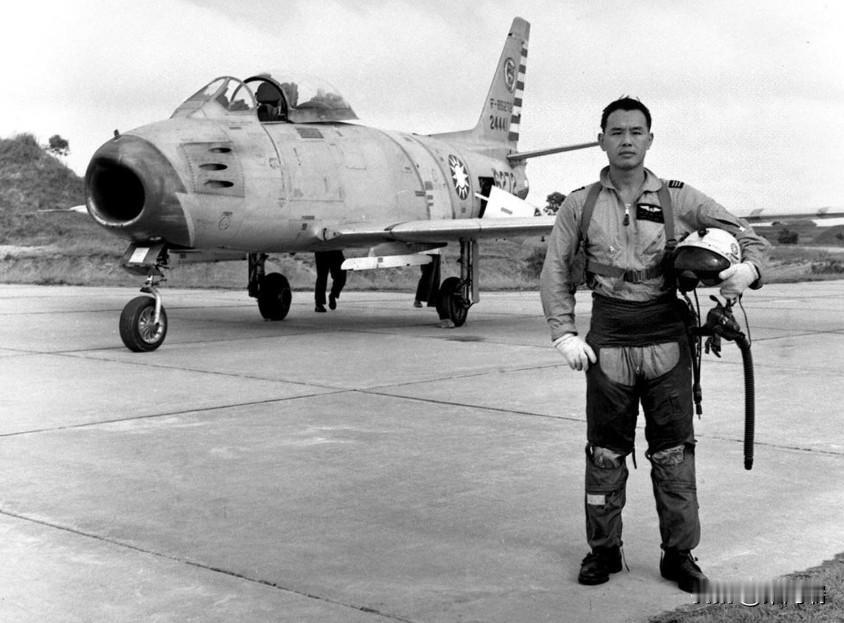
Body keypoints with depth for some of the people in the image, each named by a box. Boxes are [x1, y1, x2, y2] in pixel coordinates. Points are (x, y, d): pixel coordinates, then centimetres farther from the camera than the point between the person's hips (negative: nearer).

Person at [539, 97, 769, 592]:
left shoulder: (679, 199, 3)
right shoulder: (580, 205, 5)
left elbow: (750, 238, 5)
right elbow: (556, 272, 6)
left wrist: (748, 268, -18)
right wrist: (565, 334, -4)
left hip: (666, 340, 0)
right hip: (608, 342, 0)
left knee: (673, 452, 5)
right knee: (606, 452, 7)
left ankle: (680, 553, 17)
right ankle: (604, 550, 21)